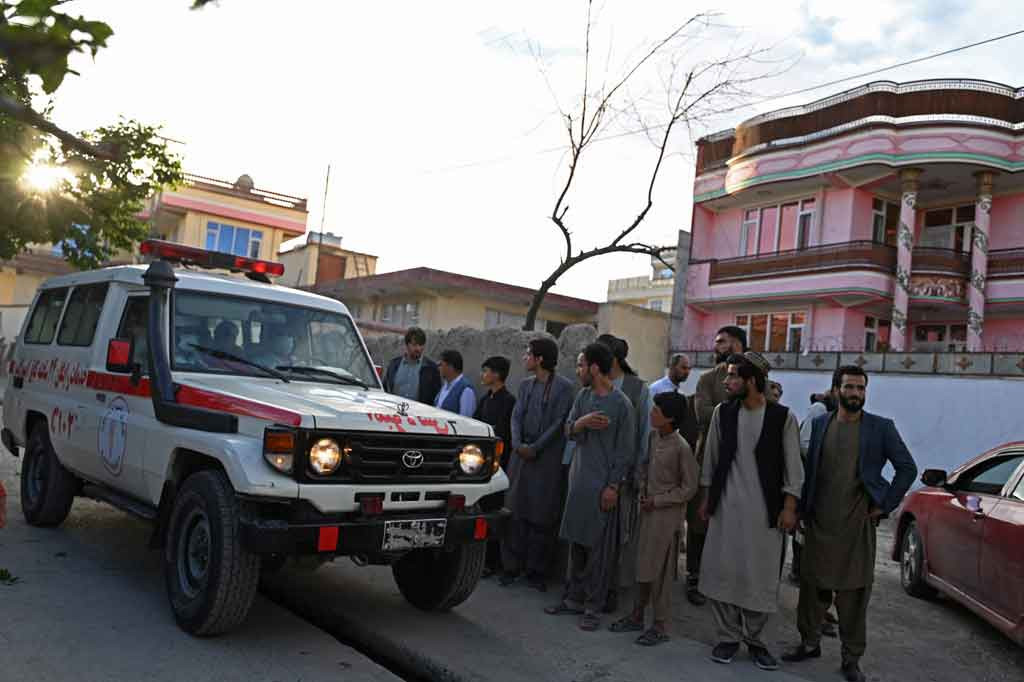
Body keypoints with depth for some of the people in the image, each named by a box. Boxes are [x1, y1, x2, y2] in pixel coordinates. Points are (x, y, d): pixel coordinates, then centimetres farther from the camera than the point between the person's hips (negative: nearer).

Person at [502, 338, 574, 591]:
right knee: (515, 512, 5)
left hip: (547, 458, -5)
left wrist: (536, 447, -13)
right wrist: (518, 444, -9)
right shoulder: (525, 385, 14)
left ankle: (535, 571, 10)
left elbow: (559, 423, -9)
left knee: (542, 517, 1)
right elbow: (516, 417, 8)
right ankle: (512, 566, 13)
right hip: (521, 455, 5)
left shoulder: (563, 386, -4)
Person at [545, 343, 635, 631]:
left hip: (602, 484, -6)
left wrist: (613, 486, -12)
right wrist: (581, 422, -18)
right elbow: (568, 429, 4)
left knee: (598, 548, 0)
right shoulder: (583, 395, 8)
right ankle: (574, 598, 23)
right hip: (578, 479, 6)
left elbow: (624, 450, -10)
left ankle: (593, 607, 8)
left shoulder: (621, 404, -11)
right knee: (576, 542, 13)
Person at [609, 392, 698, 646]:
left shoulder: (681, 448, -18)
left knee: (661, 571, 1)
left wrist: (657, 501, -14)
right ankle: (636, 617, 28)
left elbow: (689, 488, -13)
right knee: (642, 566, 15)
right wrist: (642, 489, 1)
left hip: (667, 514, -7)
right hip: (647, 510, 7)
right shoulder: (652, 436, 2)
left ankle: (660, 626, 13)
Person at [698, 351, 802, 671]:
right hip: (726, 506, 2)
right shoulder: (722, 412, 2)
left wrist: (789, 507, -6)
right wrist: (706, 498, 10)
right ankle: (729, 636, 20)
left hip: (764, 509, -2)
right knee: (720, 572, 4)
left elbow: (793, 466, -3)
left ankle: (752, 638, 24)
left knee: (761, 577, 5)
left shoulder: (783, 417, -6)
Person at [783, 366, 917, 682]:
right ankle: (809, 643, 29)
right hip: (819, 522, 3)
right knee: (811, 585, 11)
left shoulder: (881, 427, -3)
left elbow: (907, 468, 0)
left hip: (858, 524, -2)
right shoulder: (820, 424, 5)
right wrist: (803, 509, 5)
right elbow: (810, 468, 10)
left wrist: (885, 506, -4)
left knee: (854, 593, 4)